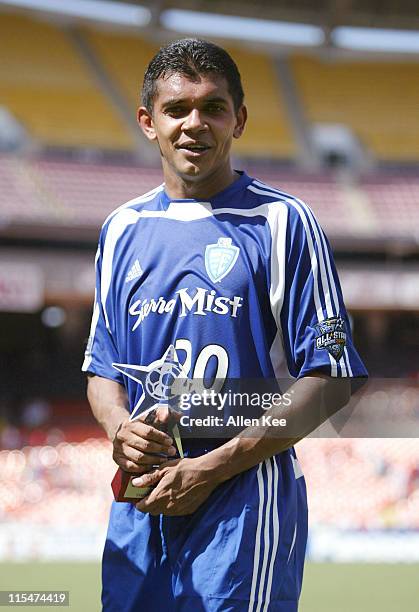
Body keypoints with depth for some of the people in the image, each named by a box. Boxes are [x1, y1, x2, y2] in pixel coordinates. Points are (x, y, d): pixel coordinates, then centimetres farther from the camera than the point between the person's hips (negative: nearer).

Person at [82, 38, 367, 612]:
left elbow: (329, 380, -8)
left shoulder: (281, 223, -4)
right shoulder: (122, 229, 12)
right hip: (140, 504, 5)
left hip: (245, 504, -4)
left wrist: (211, 468, -14)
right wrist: (119, 430, -4)